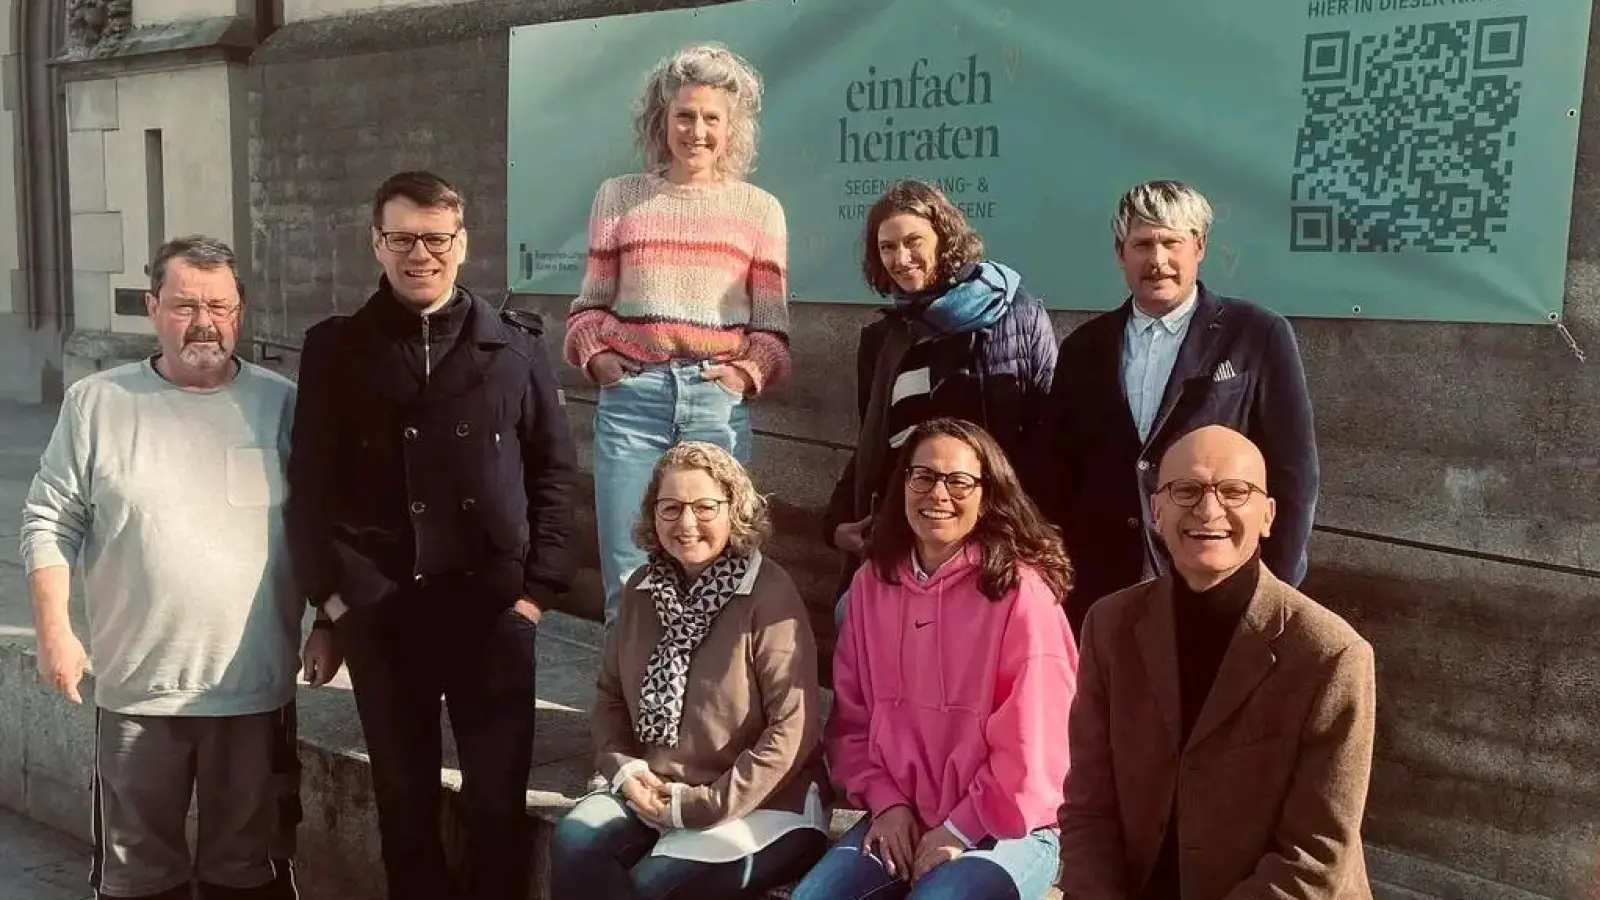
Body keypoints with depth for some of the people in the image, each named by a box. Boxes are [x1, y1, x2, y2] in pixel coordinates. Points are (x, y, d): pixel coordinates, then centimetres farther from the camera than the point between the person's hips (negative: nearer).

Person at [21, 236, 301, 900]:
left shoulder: (283, 405, 1)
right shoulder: (96, 403, 0)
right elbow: (52, 522, 2)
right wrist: (54, 630, -5)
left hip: (257, 689, 0)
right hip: (136, 688, 0)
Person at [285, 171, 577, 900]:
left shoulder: (516, 347, 3)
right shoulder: (334, 350, 4)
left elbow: (553, 471, 4)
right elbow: (310, 485, 4)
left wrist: (538, 587, -2)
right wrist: (330, 600, 0)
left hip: (494, 607, 0)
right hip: (379, 612, 1)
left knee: (498, 802, 6)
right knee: (404, 800, 12)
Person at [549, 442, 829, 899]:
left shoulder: (770, 595, -15)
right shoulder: (643, 588, 6)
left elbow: (794, 730, -18)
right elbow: (610, 693, 14)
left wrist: (704, 805, -17)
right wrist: (623, 768, -5)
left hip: (760, 805, -5)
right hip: (653, 791, 6)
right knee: (574, 844, -21)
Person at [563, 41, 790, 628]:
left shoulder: (759, 210, 10)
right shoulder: (619, 197, 11)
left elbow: (772, 326, 10)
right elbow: (591, 304, 15)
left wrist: (750, 371, -7)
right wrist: (595, 356, -2)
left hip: (718, 399, 0)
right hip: (631, 395, 0)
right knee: (628, 571, 0)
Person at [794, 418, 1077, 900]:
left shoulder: (1020, 590, -12)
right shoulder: (872, 583, 4)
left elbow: (1031, 743, -13)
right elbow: (852, 718, 8)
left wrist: (960, 830, -10)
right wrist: (886, 803, -4)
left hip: (1003, 830, -4)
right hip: (900, 821, 4)